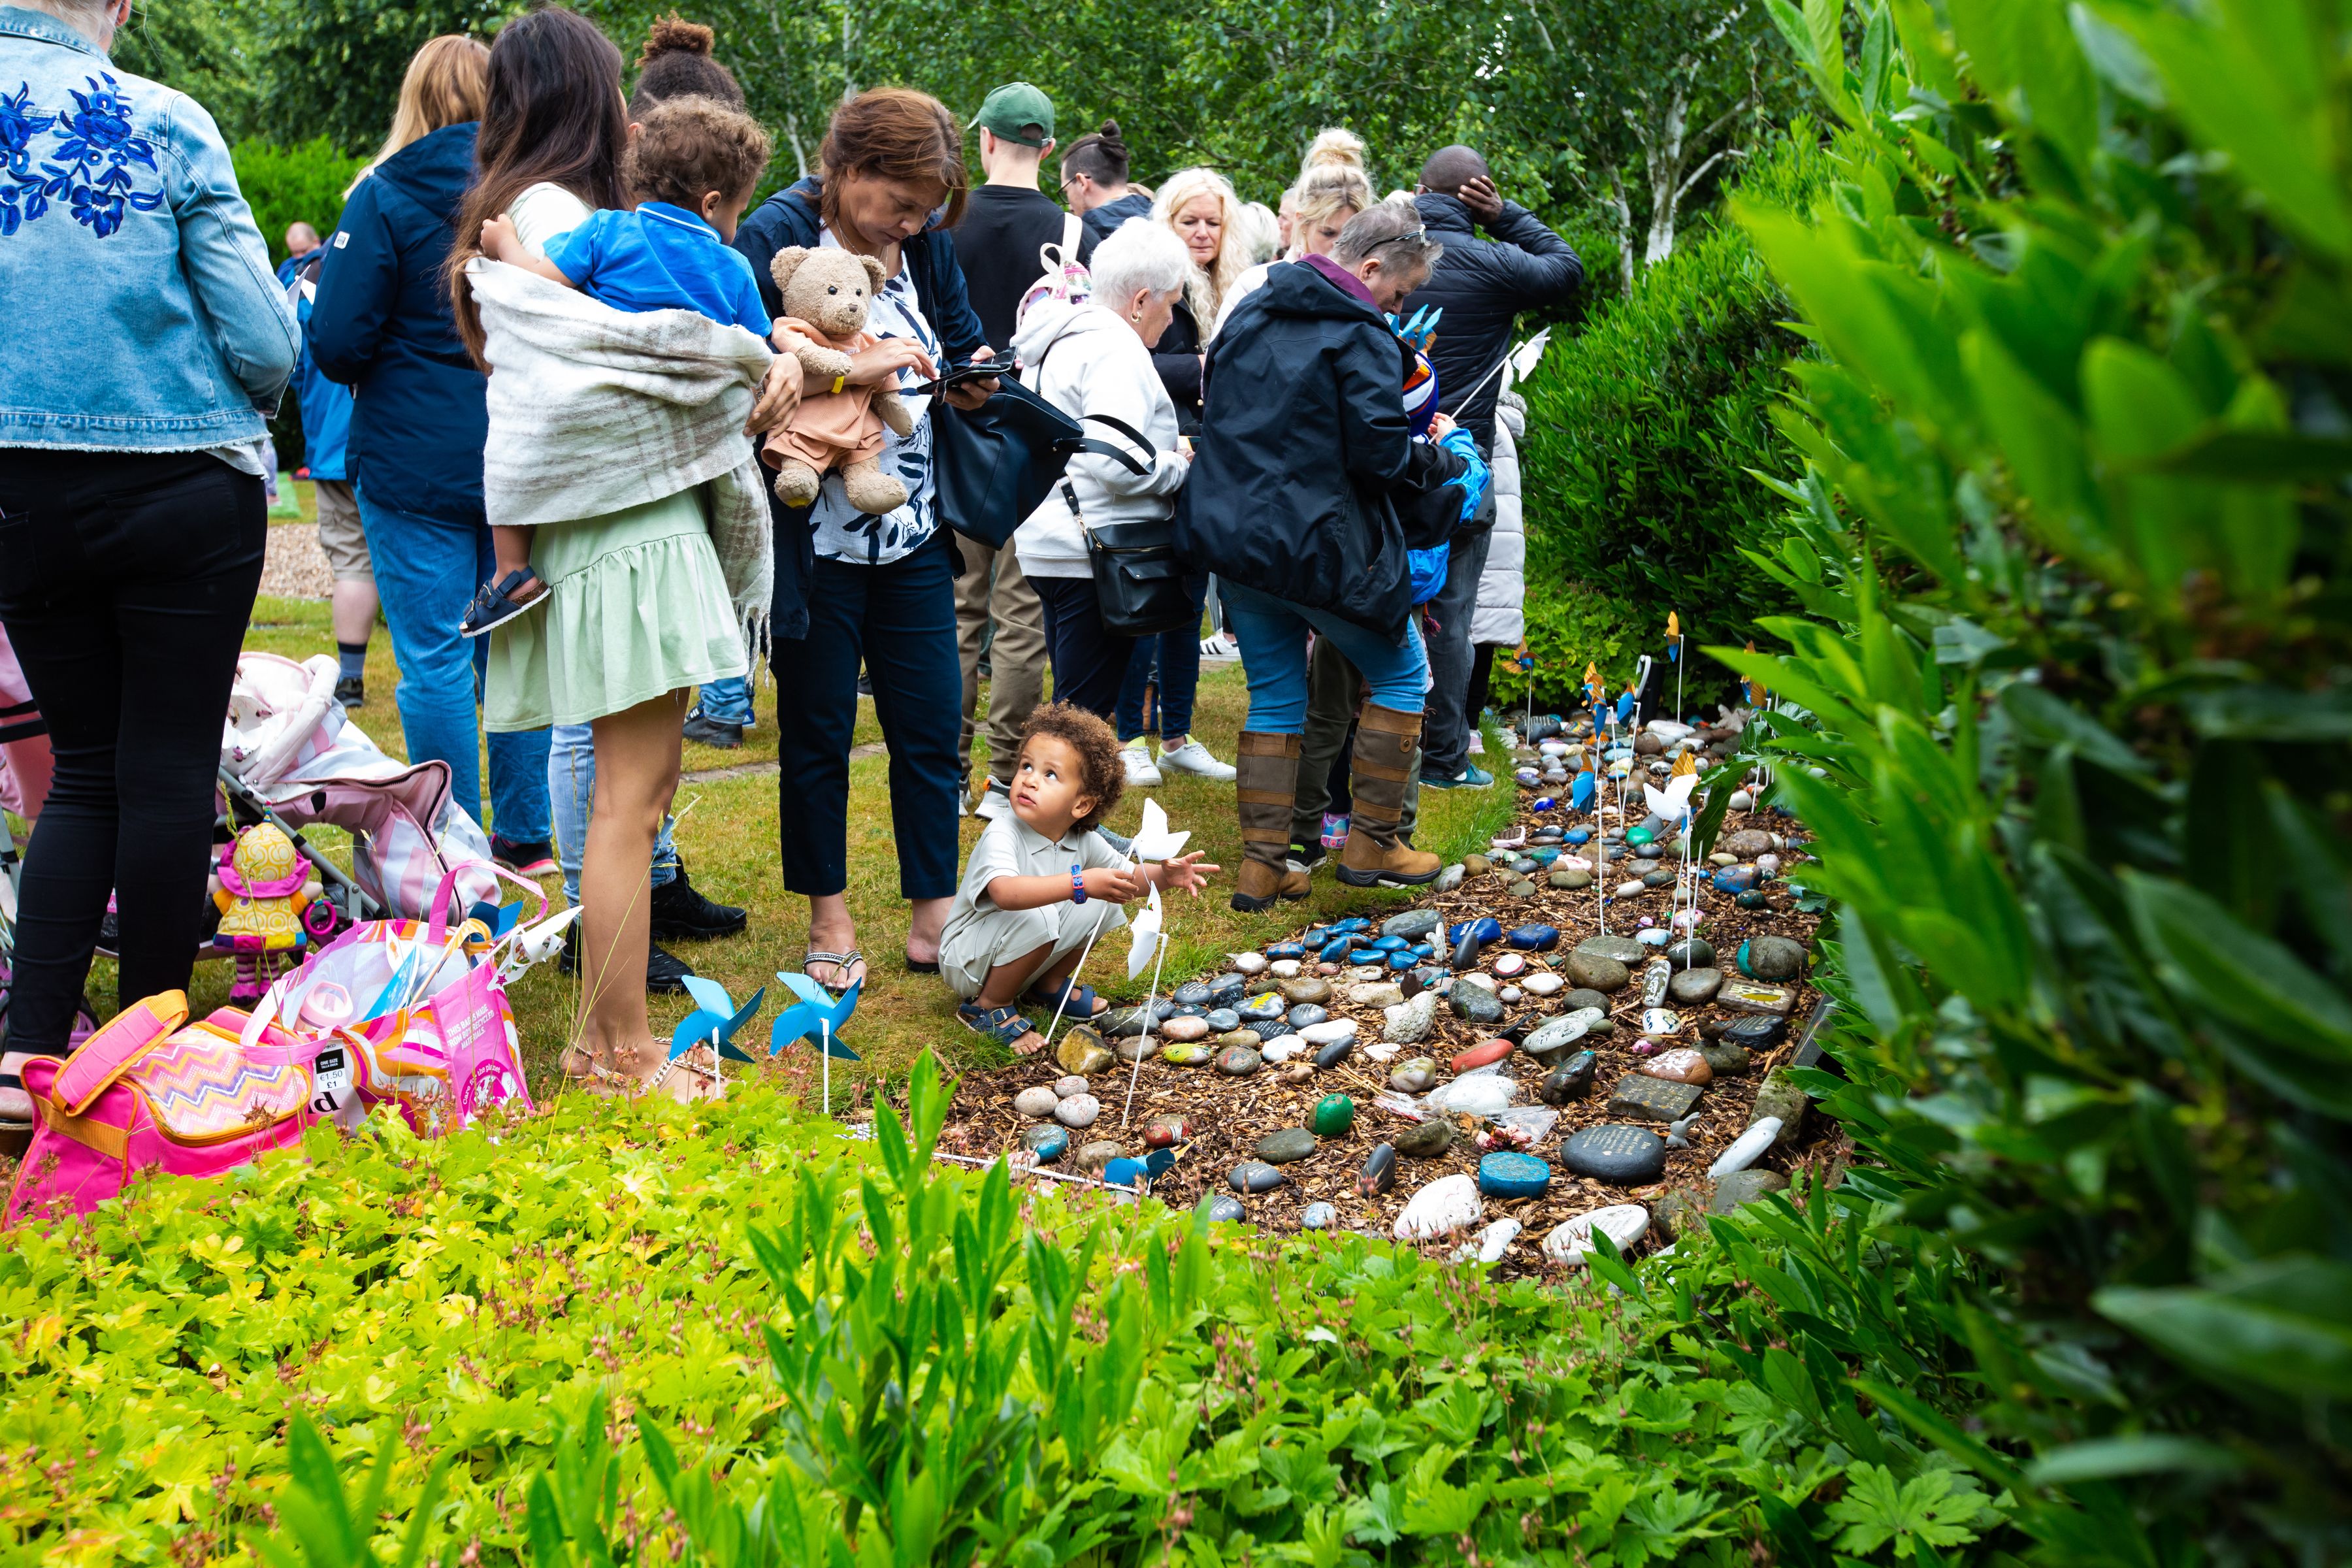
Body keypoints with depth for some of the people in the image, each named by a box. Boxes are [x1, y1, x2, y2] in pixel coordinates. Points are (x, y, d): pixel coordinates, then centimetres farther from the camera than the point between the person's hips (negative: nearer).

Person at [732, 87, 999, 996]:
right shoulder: (775, 238, -12)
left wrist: (973, 379, -4)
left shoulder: (927, 240, 5)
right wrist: (853, 369, -29)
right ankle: (829, 920, 23)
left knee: (930, 729, 7)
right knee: (817, 732, 8)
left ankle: (932, 919, 19)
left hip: (913, 537, 5)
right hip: (818, 539, -5)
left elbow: (964, 338, 18)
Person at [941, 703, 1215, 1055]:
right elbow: (1005, 893, -47)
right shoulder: (1001, 836, -28)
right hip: (967, 959, -7)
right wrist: (1079, 883, -55)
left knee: (1102, 900, -4)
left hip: (1034, 949, 7)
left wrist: (1165, 874, -20)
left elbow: (1129, 878, 4)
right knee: (1037, 917, -34)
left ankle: (1050, 985, 13)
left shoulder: (1083, 841, -7)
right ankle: (989, 1007, -11)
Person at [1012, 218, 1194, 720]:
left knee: (1073, 705, 16)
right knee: (1089, 715, -6)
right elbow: (1118, 463, -25)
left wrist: (1166, 451, 15)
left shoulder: (1059, 340, 17)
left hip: (1050, 547, 10)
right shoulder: (1117, 348, -14)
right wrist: (1181, 466, -8)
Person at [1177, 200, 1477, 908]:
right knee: (1402, 671, 11)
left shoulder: (1252, 313, 12)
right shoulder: (1362, 336, -12)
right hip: (1316, 546, -7)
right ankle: (1371, 843, 13)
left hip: (1231, 531, 7)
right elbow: (1381, 454, -16)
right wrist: (1443, 456, 1)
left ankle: (1262, 864, 13)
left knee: (1275, 694, 15)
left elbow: (1224, 413, 18)